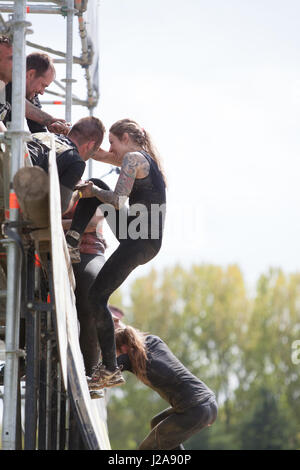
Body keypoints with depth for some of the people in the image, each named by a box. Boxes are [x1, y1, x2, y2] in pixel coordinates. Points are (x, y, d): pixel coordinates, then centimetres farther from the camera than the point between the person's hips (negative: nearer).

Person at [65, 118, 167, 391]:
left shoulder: (133, 158, -10)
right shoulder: (143, 159, 20)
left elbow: (118, 201, -22)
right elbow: (97, 153, 27)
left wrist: (94, 192, -4)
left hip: (140, 243, -10)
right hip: (146, 241, 10)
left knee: (97, 296, -7)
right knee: (94, 186, 15)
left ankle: (111, 370, -5)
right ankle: (72, 243, 9)